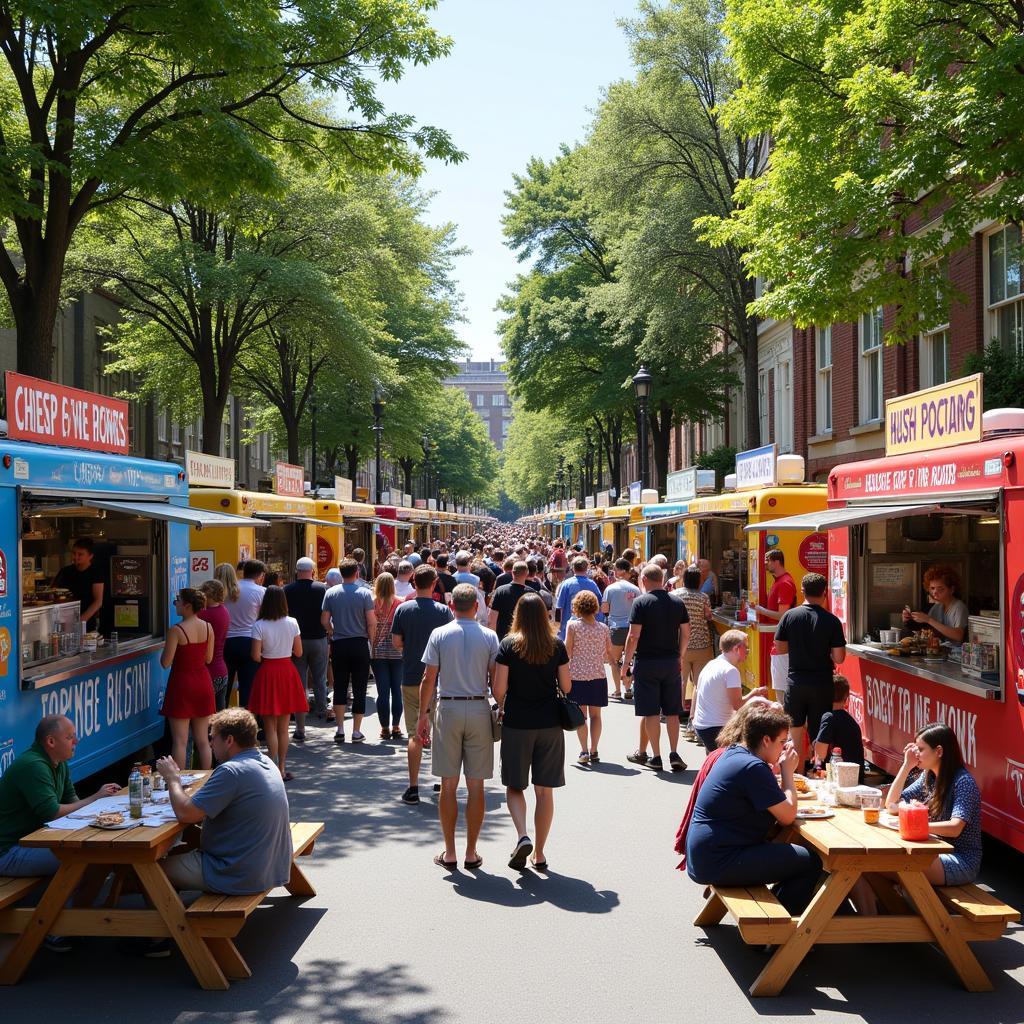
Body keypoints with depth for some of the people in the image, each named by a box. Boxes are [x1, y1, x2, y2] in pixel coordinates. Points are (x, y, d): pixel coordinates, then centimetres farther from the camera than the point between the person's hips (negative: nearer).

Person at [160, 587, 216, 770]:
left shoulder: (176, 630, -16)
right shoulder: (208, 627, -1)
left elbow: (165, 663, -14)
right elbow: (208, 659, 7)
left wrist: (166, 647, 4)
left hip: (182, 682, -5)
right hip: (203, 682, 5)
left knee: (180, 741, 0)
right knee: (202, 740, 12)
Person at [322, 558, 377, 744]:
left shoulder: (331, 593, -1)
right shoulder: (364, 593, -7)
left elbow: (324, 620, 0)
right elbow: (371, 622, -10)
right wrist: (369, 639, 6)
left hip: (339, 645, 2)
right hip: (360, 644, -2)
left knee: (340, 687, 11)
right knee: (359, 688, 5)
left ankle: (340, 729, 9)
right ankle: (356, 731, 6)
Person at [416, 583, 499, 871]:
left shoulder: (439, 634, -2)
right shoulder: (489, 636, -1)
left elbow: (429, 680, -2)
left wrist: (422, 715, 7)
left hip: (448, 709, 0)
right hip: (479, 709, 0)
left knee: (448, 784, 7)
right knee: (476, 786, 6)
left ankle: (449, 853, 11)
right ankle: (471, 853, 10)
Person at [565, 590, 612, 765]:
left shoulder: (573, 625, -6)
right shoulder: (603, 628, 2)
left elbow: (568, 650, -7)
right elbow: (609, 654, 7)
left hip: (578, 674, -2)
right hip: (598, 675, 2)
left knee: (581, 715, 3)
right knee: (595, 714, 8)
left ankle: (584, 751, -3)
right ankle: (594, 751, 9)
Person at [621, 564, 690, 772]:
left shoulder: (641, 602, -10)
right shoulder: (677, 602, 4)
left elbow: (633, 636, -13)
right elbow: (686, 633, 8)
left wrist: (626, 664, -6)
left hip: (647, 662, -4)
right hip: (672, 662, 4)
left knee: (651, 713, 3)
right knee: (672, 712, 10)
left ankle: (656, 757, 6)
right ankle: (674, 755, 6)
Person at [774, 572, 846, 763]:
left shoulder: (790, 615, -7)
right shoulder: (831, 620, -11)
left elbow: (779, 647, 1)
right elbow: (839, 658, -11)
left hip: (795, 681, 2)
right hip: (822, 683, -2)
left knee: (796, 730, 16)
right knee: (819, 734, 9)